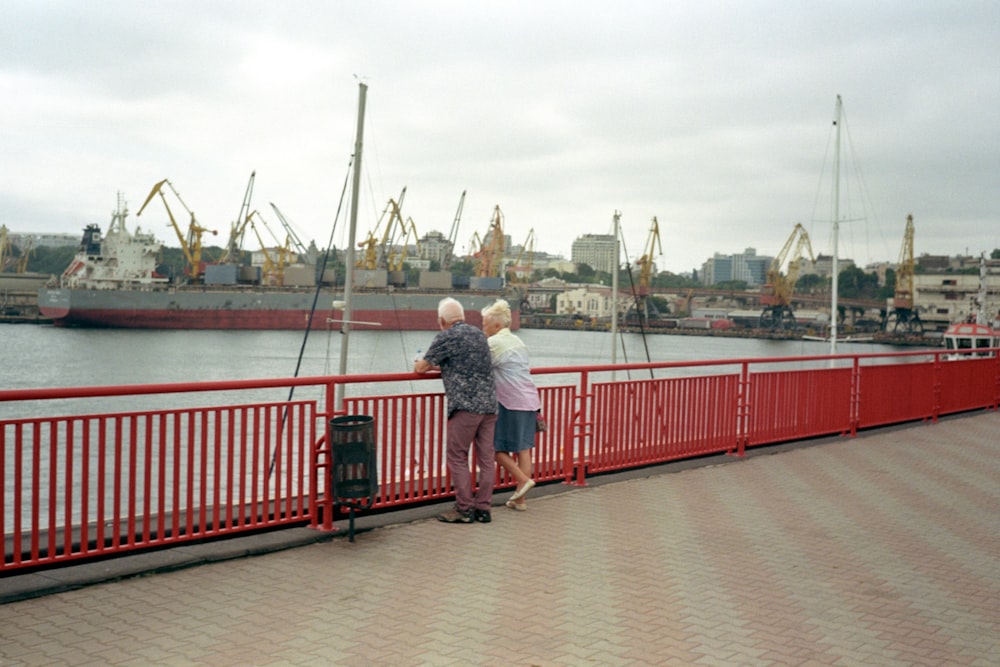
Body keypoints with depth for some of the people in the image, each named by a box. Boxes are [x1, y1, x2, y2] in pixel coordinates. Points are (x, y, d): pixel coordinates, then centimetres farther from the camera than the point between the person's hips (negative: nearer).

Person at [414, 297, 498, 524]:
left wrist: (419, 365, 24)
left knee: (457, 457, 2)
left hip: (466, 405, -7)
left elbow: (421, 367, 1)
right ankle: (483, 508, 12)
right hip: (489, 404, 7)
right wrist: (439, 366, 36)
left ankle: (465, 509, 3)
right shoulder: (479, 334, 18)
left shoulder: (446, 337, -4)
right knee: (486, 458, 8)